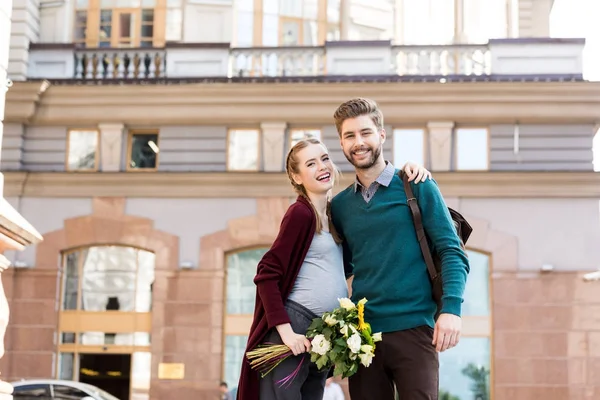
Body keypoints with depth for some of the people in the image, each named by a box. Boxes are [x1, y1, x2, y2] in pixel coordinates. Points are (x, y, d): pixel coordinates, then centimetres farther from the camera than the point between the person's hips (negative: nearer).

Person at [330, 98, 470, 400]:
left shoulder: (417, 187, 1)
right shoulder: (340, 205, 12)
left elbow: (452, 253, -4)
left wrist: (451, 308, -18)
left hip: (412, 329, -4)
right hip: (361, 332, 4)